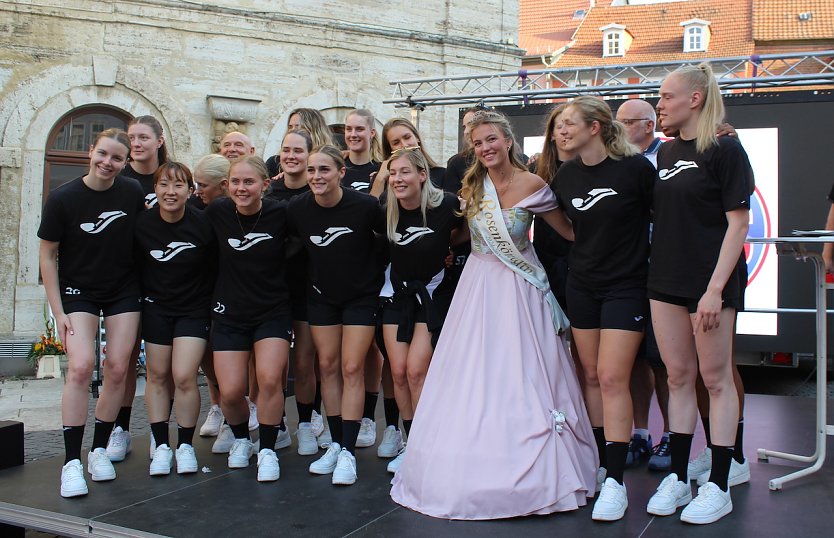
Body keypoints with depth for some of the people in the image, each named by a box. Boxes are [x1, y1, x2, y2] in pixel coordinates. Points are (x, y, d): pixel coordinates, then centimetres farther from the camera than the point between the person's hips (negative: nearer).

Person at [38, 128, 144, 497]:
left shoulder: (133, 193, -6)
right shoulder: (63, 198, -11)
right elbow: (48, 256, -5)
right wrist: (59, 312, -8)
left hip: (124, 292, 2)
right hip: (78, 291, -2)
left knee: (117, 369, -1)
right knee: (80, 366, -17)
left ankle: (99, 450, 15)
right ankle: (72, 462, -10)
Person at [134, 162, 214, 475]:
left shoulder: (202, 224, -14)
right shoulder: (142, 225, -9)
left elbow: (215, 268, -2)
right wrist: (142, 296, 3)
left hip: (194, 310, -2)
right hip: (156, 308, 2)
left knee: (184, 377, -9)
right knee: (157, 375, 6)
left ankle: (186, 446, 9)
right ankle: (161, 446, 17)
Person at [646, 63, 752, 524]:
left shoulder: (725, 149, -8)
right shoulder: (666, 152, 12)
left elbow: (738, 223, -12)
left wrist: (715, 288, -18)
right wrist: (656, 268, 9)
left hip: (710, 282, -6)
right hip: (666, 280, 6)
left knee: (715, 378, 2)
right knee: (678, 376, 10)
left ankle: (718, 486, 13)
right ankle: (678, 478, 20)